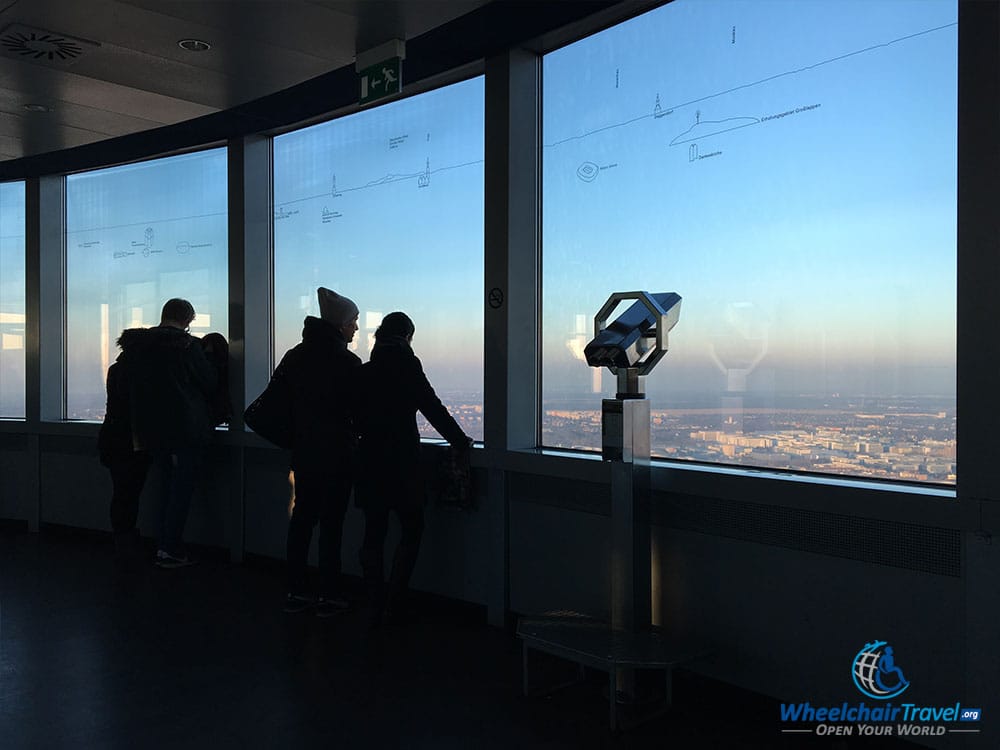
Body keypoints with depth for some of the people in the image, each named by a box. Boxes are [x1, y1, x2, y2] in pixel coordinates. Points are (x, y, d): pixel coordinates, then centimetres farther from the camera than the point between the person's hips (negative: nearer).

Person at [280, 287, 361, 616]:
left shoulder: (294, 356, 6)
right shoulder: (347, 361, -14)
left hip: (303, 450, 6)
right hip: (336, 452, -6)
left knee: (302, 516, 13)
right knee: (331, 522, 0)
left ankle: (296, 591, 19)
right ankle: (329, 596, 7)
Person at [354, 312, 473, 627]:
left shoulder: (364, 371, 5)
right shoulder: (407, 367, -9)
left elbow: (358, 417, 11)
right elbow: (433, 408, -10)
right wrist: (461, 441, 0)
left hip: (370, 460, 5)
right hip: (402, 462, -5)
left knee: (374, 533, 10)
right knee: (412, 530, 8)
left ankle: (376, 606, 13)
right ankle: (394, 606, 4)